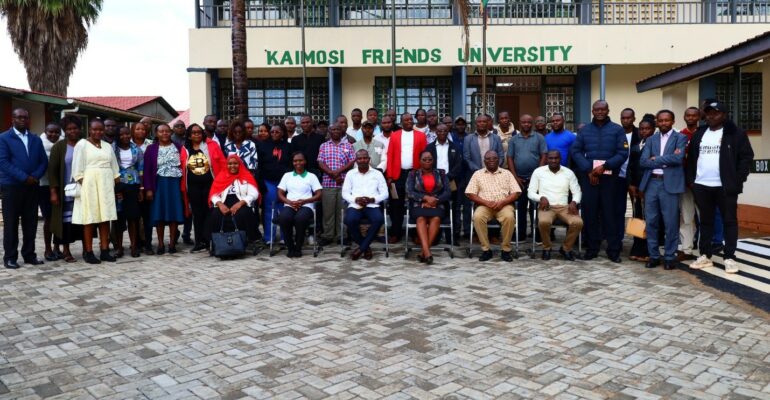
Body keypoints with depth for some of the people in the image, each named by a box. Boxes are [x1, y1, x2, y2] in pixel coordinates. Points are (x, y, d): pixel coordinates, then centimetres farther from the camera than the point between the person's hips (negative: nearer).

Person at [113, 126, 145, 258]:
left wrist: (141, 189, 2)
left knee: (133, 215, 1)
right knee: (118, 216, -1)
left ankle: (134, 246, 8)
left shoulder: (136, 149, 7)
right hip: (117, 186, -1)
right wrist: (112, 188, -7)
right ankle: (119, 247, 7)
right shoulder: (112, 148, 2)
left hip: (133, 185, 1)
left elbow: (141, 170, 7)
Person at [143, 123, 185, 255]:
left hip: (175, 183, 1)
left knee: (174, 213, 2)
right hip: (159, 184, 0)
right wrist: (148, 189, -7)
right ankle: (160, 244, 10)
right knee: (159, 214, 1)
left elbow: (183, 166, 4)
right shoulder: (151, 149, 4)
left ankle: (172, 243, 11)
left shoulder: (178, 147, 7)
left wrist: (183, 185, -4)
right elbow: (147, 170, 1)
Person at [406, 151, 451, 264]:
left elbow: (448, 192, 4)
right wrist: (426, 198, -15)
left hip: (437, 205, 1)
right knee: (421, 219, -34)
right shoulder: (413, 174, 12)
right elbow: (409, 192, -1)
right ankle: (427, 252, -46)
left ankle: (423, 252, -33)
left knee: (436, 219, -33)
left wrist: (434, 201, -12)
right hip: (419, 205, 0)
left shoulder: (441, 173, 14)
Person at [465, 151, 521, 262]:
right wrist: (486, 202, -12)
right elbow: (470, 194, 3)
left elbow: (516, 193, 5)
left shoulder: (507, 173, 14)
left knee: (509, 217, -34)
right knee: (477, 217, -33)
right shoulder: (478, 174, 12)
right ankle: (486, 249, -20)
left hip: (504, 205, 0)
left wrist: (502, 202, -12)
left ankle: (506, 249, -18)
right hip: (484, 205, 0)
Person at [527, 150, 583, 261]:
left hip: (564, 206, 2)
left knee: (578, 222, -29)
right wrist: (541, 198, -16)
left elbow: (577, 191, 9)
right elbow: (530, 192, 4)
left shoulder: (569, 172, 10)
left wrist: (574, 202, -13)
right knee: (544, 222, -37)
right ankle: (546, 248, -7)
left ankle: (566, 248, -2)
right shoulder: (538, 171, 5)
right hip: (546, 206, -2)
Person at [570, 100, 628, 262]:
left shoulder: (617, 130, 5)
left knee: (610, 212, 0)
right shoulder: (584, 130, 11)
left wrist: (604, 166, -15)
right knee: (590, 212, 4)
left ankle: (614, 249, 8)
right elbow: (575, 151, 2)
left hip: (609, 177, -2)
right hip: (588, 176, 2)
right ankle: (592, 248, 13)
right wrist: (588, 170, -10)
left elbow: (623, 153, -3)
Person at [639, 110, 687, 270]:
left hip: (670, 184, -3)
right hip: (651, 183, 4)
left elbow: (678, 158, -14)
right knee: (651, 222, 6)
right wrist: (666, 160, -9)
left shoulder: (680, 138, 4)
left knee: (671, 223, 0)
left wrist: (656, 159, -6)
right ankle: (653, 255, 15)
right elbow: (643, 161, 1)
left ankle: (670, 257, 11)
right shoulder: (651, 139, 14)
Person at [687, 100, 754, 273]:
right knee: (705, 221, 10)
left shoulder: (736, 133, -3)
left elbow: (746, 157, -6)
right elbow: (691, 158, 14)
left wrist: (738, 180, -12)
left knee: (729, 221, 2)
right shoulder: (699, 134, 12)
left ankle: (729, 258, 7)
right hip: (701, 186, 5)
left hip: (725, 186, -4)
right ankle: (705, 256, 17)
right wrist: (690, 179, 5)